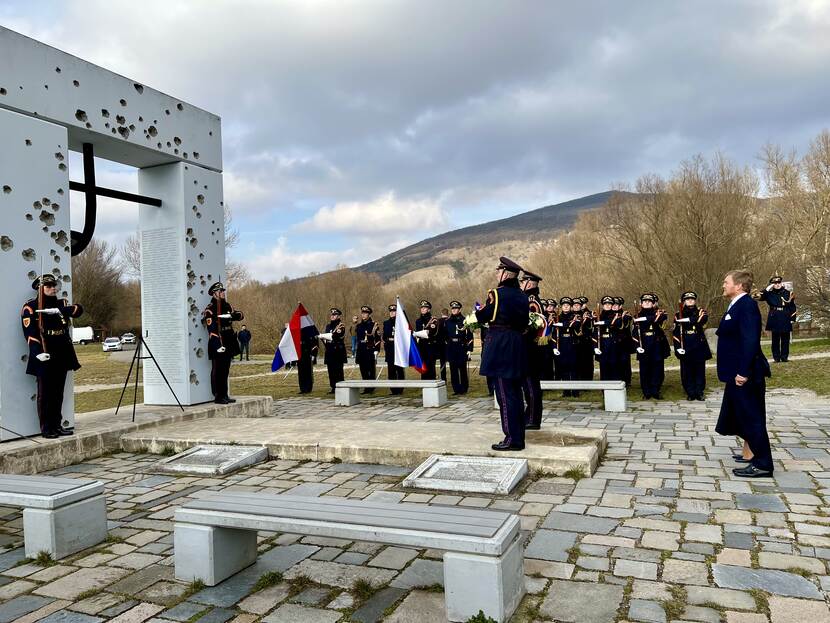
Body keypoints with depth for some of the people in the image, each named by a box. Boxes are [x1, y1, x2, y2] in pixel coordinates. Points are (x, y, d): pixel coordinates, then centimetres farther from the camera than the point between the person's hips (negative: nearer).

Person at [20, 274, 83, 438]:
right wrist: (38, 352, -23)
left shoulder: (62, 303, 14)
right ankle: (46, 428, 7)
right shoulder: (31, 306, -2)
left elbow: (78, 309, -5)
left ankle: (57, 425, 18)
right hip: (45, 357, -5)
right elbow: (29, 332, -11)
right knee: (45, 393, 0)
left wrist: (59, 310, -21)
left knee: (58, 393, 11)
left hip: (62, 355, 5)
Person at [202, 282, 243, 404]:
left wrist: (232, 315, -10)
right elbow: (212, 329, -17)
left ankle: (224, 395, 21)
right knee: (217, 371, -2)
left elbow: (240, 315, 12)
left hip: (228, 344, 8)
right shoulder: (210, 309, -10)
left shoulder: (227, 306, 14)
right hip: (217, 345, -8)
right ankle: (218, 397, 5)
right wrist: (219, 345, -22)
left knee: (225, 371, 13)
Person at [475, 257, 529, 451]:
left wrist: (487, 303, 13)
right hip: (517, 346, 8)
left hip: (499, 348, -8)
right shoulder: (522, 296, 10)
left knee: (505, 394, -3)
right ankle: (518, 436, 21)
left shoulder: (497, 294, -12)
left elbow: (481, 317, -4)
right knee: (515, 393, 13)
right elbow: (525, 323, 15)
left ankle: (512, 438, 0)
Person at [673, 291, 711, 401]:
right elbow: (675, 333, 3)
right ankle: (690, 393, 12)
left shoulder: (701, 312, 4)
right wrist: (677, 348, -5)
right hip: (685, 347, 0)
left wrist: (687, 320, -29)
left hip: (699, 346, 0)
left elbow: (703, 319, -22)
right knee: (686, 371, 2)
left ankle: (699, 392, 13)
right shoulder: (678, 315, 5)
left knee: (700, 370, 4)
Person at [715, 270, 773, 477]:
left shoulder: (747, 305, -18)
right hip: (737, 372, 10)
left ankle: (762, 464, 4)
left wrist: (743, 372, -26)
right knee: (742, 414, 18)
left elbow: (750, 341, -25)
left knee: (751, 416, -3)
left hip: (745, 374, -10)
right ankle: (749, 453, 30)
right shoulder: (736, 305, 12)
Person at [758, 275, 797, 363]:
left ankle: (784, 356, 12)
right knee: (775, 339, 3)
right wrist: (767, 288, -11)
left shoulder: (788, 293, 6)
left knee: (785, 339, 4)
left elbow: (792, 307, 6)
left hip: (785, 320, 0)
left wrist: (792, 319, 1)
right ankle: (776, 357, 8)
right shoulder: (770, 294, 6)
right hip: (774, 320, 0)